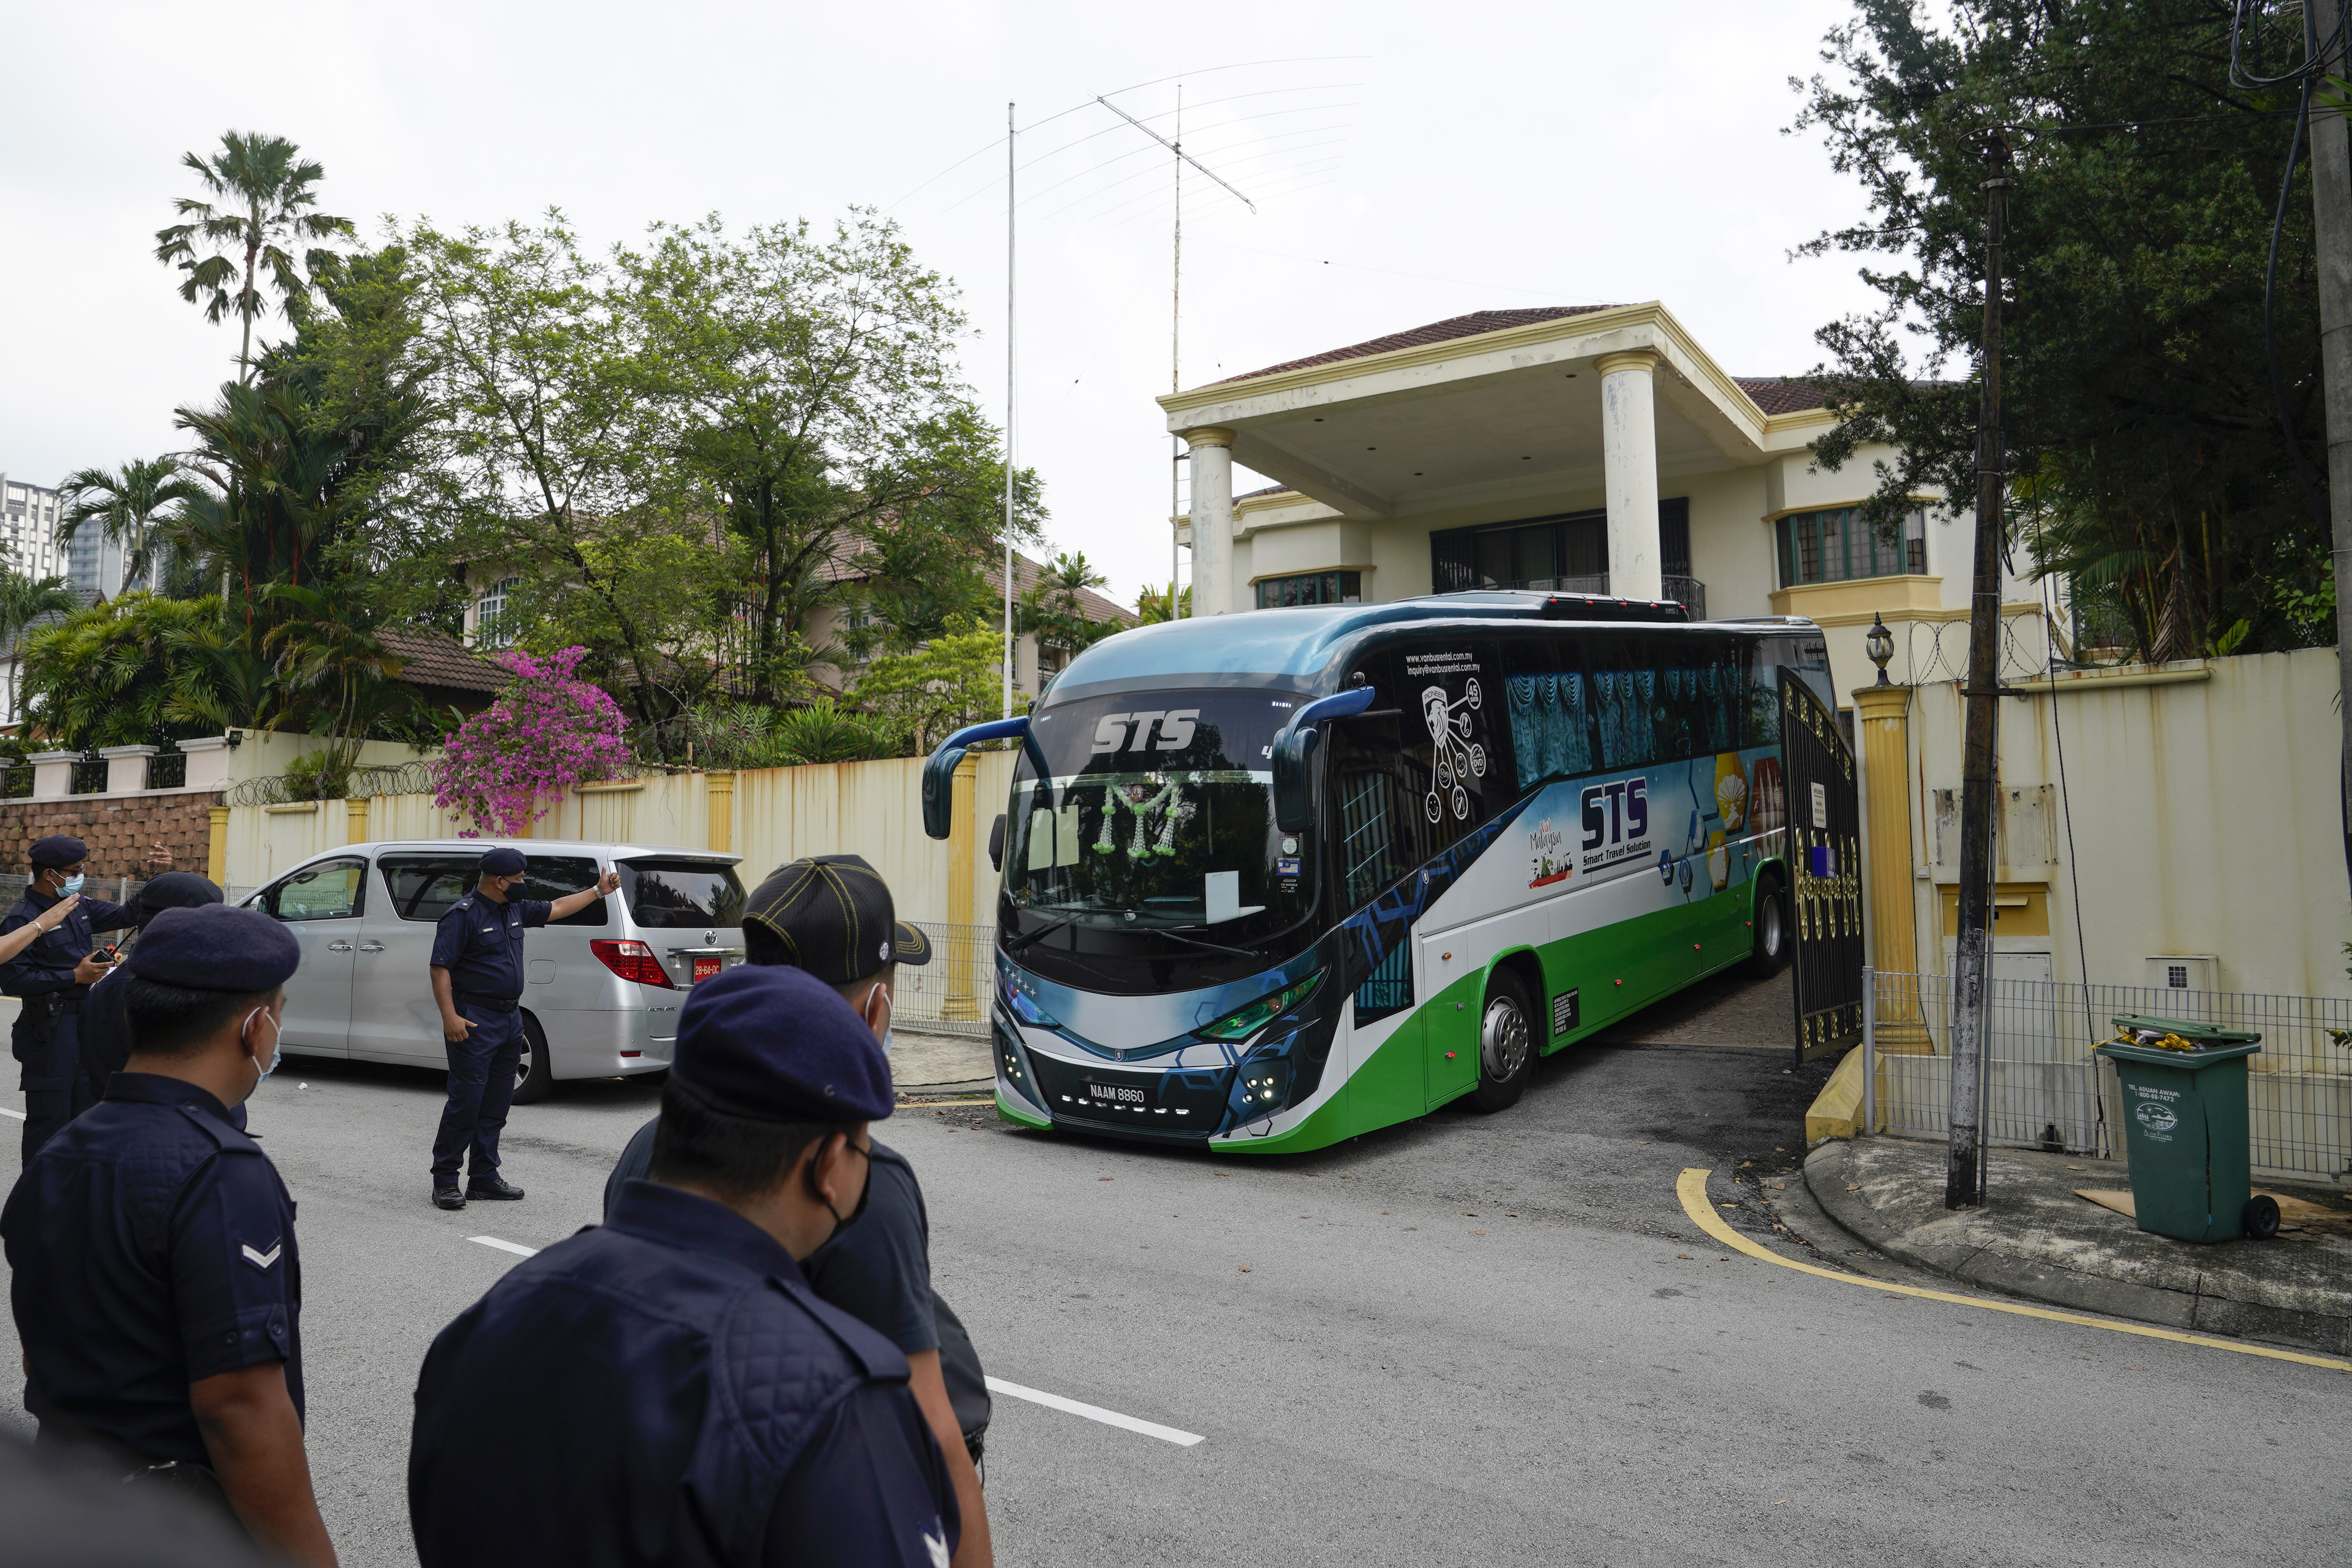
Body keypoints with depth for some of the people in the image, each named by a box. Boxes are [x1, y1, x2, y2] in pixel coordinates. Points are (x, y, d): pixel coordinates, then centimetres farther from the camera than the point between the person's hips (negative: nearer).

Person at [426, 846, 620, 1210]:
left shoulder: (516, 909, 12)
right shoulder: (463, 915, -12)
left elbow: (556, 908, 27)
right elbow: (441, 967, -16)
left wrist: (598, 891, 29)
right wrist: (450, 1016, -24)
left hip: (509, 1018, 8)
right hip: (475, 1020, -8)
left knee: (497, 1104, 11)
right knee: (466, 1101, -8)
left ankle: (484, 1177, 19)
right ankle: (445, 1181, 1)